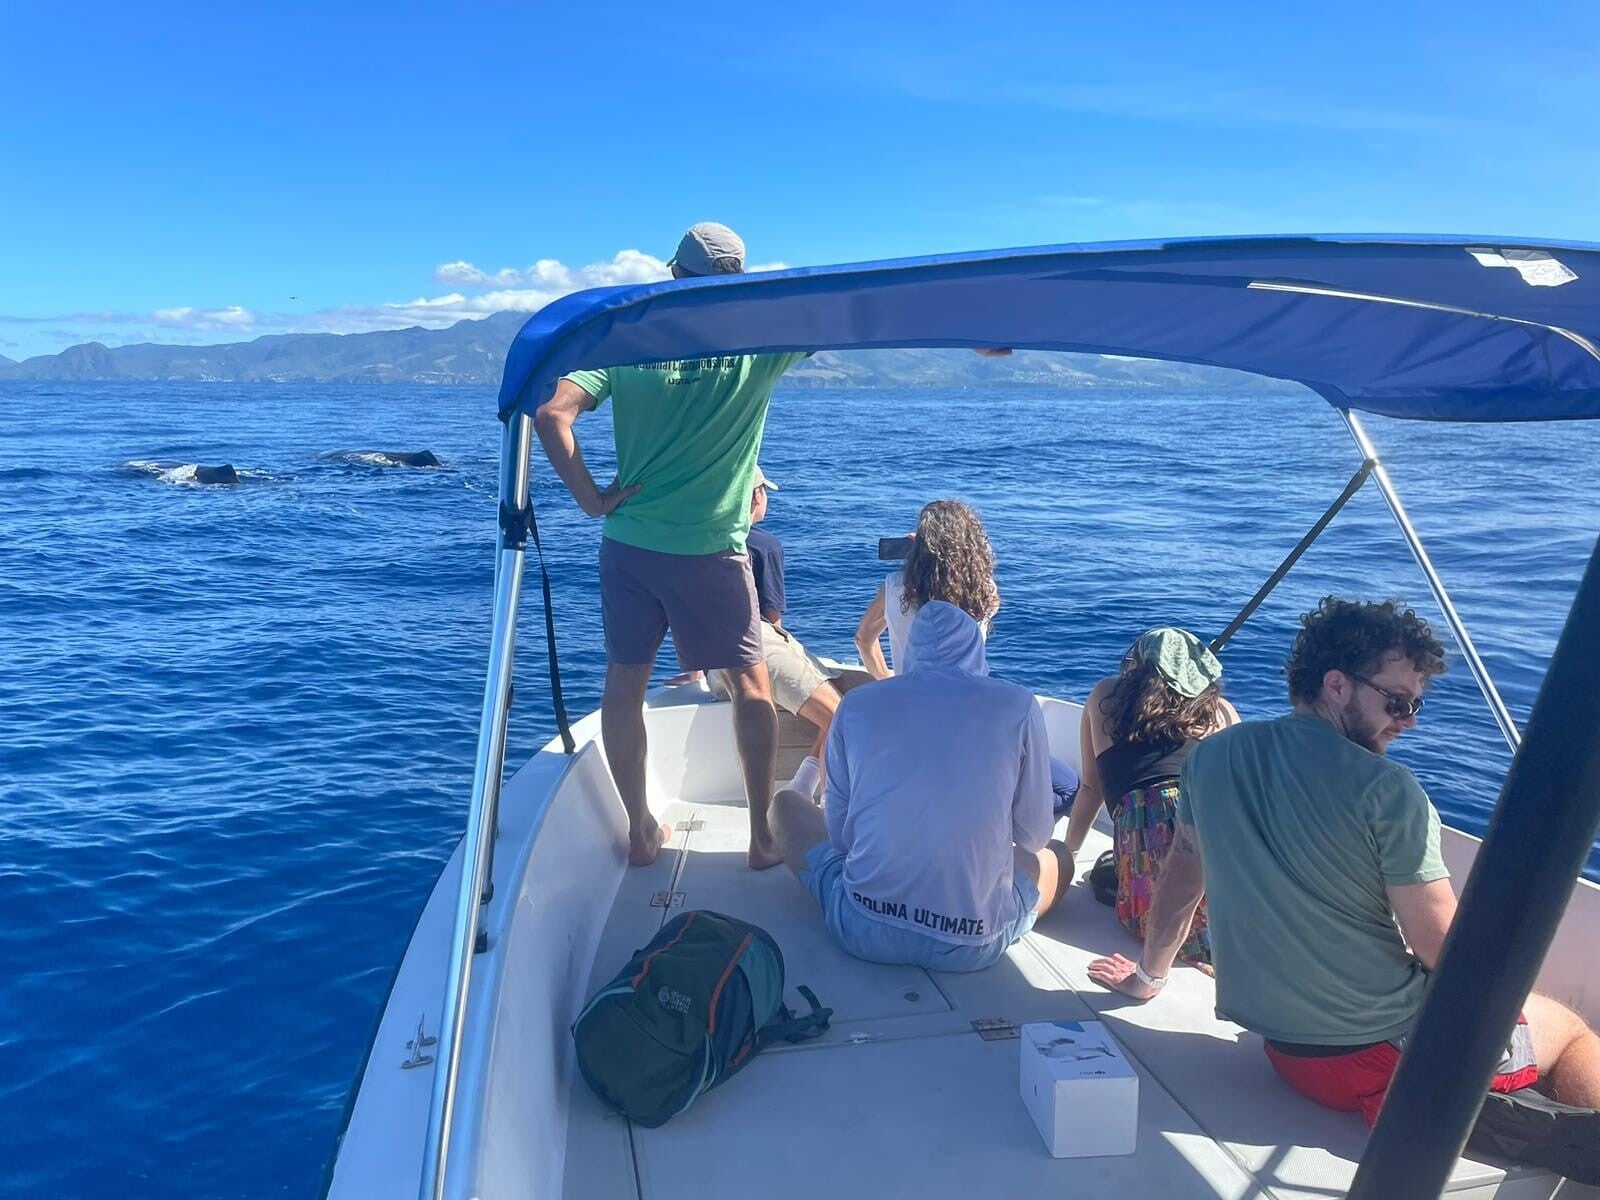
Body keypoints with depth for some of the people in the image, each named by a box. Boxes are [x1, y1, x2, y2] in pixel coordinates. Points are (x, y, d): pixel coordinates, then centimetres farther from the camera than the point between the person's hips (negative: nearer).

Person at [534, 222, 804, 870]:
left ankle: (640, 831, 23)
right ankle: (764, 834, 17)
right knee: (752, 684, 13)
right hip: (711, 552, -2)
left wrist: (589, 496, -5)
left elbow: (552, 412, -13)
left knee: (625, 682, 14)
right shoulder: (757, 344, -7)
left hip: (628, 544, 2)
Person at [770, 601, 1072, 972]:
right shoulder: (1017, 706, -3)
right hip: (973, 947, 0)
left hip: (864, 932, 0)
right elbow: (1034, 836, 5)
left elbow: (839, 831, 8)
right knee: (1057, 856, 32)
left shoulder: (857, 704, 1)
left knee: (786, 803, 27)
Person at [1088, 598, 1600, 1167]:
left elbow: (1180, 881, 9)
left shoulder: (1212, 756, -2)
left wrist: (1149, 976, 23)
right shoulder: (1387, 790, -20)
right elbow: (1444, 950, -18)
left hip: (1284, 1051, 7)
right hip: (1385, 1052, -6)